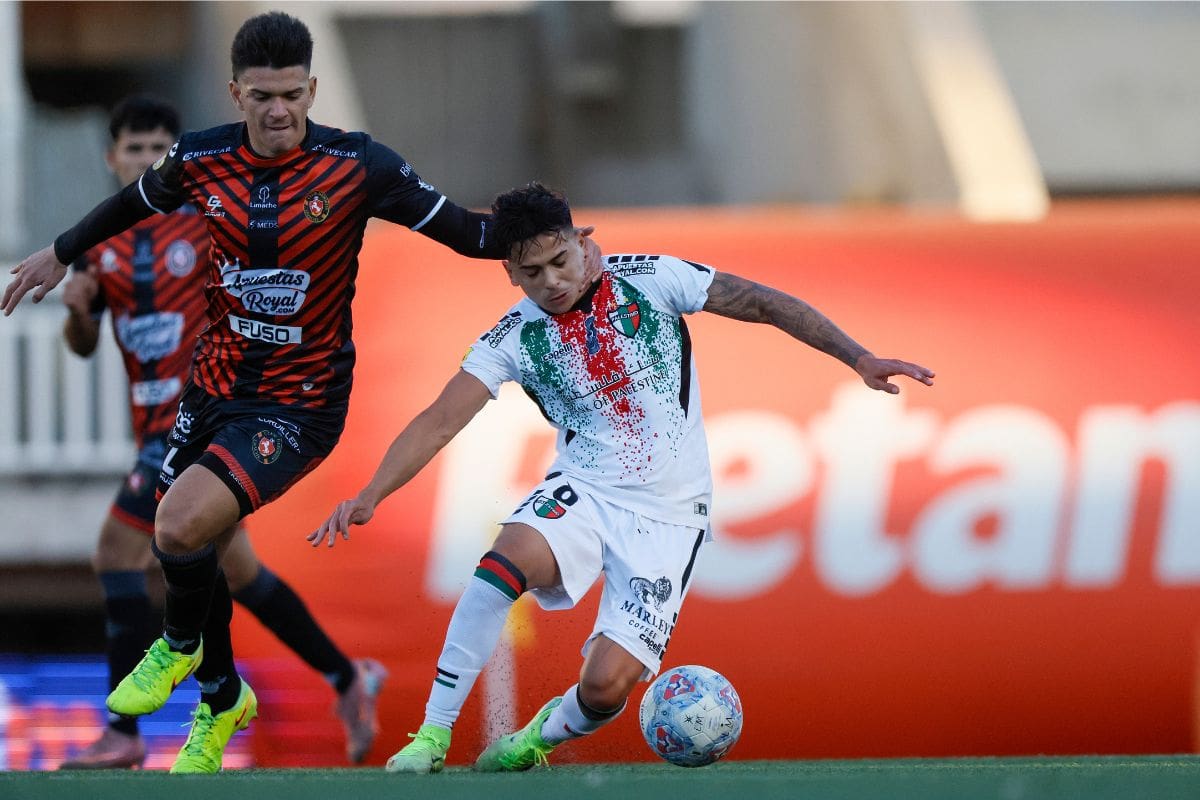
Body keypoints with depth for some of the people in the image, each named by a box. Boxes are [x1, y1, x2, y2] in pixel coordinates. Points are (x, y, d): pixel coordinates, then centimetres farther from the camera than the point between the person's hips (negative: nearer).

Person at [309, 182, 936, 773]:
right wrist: (372, 494, -24)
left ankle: (541, 737, 21)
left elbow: (762, 303, -1)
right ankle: (431, 736, -26)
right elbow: (441, 421, -10)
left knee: (606, 685, -16)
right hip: (583, 495, 1)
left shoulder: (649, 279, -6)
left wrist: (859, 359, -5)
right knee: (507, 558, -34)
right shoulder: (515, 338, -3)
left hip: (668, 515, -1)